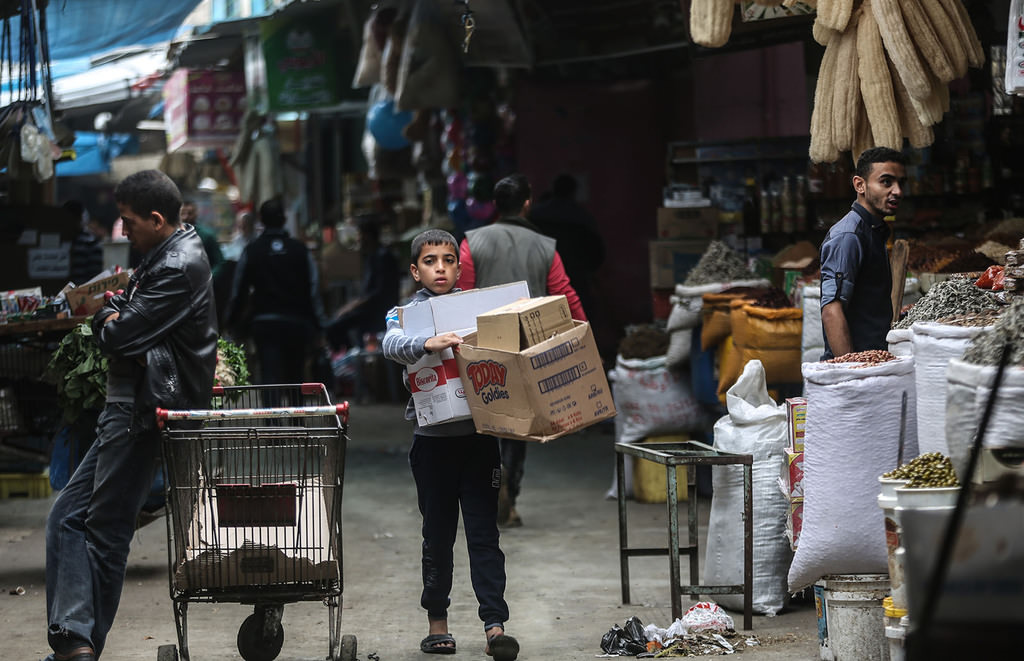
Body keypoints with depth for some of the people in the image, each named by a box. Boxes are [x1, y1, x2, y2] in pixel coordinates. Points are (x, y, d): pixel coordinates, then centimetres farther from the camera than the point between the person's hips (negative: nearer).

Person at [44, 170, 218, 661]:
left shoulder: (179, 269, -16)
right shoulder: (161, 257, 17)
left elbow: (118, 336, -19)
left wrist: (108, 317, 2)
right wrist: (115, 313, -3)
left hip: (143, 412, -10)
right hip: (125, 410, 10)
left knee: (105, 531, -7)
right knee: (68, 518, 5)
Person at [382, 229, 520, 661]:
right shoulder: (406, 313, 1)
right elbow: (391, 345, -20)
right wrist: (428, 344, -39)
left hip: (479, 435, 1)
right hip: (433, 439, -1)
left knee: (484, 533, -3)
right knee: (438, 533, 8)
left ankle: (494, 626, -5)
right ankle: (437, 622, 20)